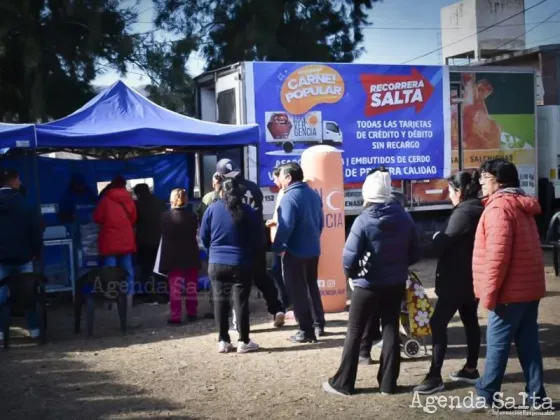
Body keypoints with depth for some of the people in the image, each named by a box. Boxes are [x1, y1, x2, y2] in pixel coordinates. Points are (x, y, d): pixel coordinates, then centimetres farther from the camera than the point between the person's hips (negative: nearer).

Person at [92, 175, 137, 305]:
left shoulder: (105, 199, -6)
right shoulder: (129, 200, 3)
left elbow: (97, 218, 0)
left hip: (110, 240, -3)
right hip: (126, 240, 3)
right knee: (127, 269, 8)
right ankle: (129, 296, 9)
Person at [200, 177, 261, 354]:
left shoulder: (212, 209, -1)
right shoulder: (248, 211, -5)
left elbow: (204, 236, 6)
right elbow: (258, 239, 0)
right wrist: (253, 257, 16)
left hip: (217, 263, 2)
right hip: (242, 263, -1)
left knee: (220, 300, 9)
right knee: (241, 301, 3)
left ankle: (223, 341, 11)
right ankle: (244, 341, 5)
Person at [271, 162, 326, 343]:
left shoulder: (289, 197, -18)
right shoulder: (313, 194, 7)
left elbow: (285, 227, -25)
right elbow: (320, 221, 14)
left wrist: (277, 247, -14)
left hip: (295, 252, -8)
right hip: (313, 250, 8)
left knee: (298, 291, 0)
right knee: (312, 286, 21)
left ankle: (306, 331, 2)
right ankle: (318, 324, 28)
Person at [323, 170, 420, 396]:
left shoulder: (363, 221, -18)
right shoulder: (404, 217, -1)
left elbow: (349, 258, -20)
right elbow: (415, 253, 5)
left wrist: (353, 274, 0)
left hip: (368, 285, -4)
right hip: (396, 284, 5)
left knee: (354, 333, 6)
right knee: (391, 331, 13)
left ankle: (343, 383, 13)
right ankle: (388, 383, 17)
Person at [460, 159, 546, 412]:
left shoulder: (499, 207, -15)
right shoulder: (521, 204, 15)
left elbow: (497, 255, -22)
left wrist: (489, 293, -18)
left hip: (511, 290, -9)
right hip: (529, 287, 9)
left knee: (497, 344, -1)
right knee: (528, 343, 11)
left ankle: (485, 396, 6)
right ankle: (535, 395, 14)